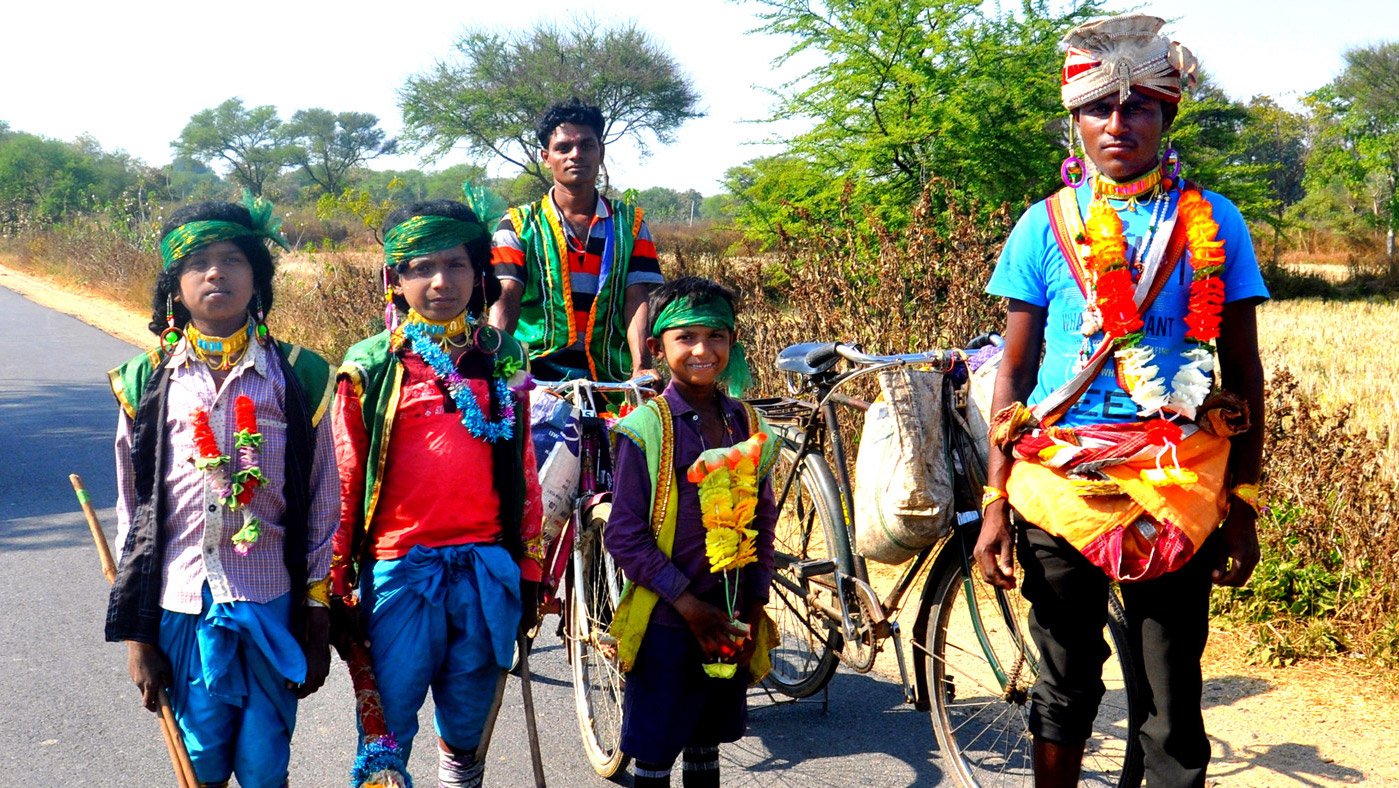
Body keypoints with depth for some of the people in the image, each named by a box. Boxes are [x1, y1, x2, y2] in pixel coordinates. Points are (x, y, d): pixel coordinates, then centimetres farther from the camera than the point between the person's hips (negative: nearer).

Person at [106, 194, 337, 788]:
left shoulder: (299, 377, 0)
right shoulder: (148, 382, 3)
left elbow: (323, 505, 4)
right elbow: (132, 511, 7)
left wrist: (317, 621, 3)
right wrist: (136, 632, 5)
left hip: (273, 605, -1)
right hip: (183, 605, 1)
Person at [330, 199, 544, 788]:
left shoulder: (502, 361, 8)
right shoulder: (371, 366, 0)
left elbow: (523, 472, 13)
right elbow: (345, 480, 2)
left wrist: (528, 569, 13)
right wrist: (335, 580, 2)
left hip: (487, 566, 3)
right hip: (401, 565, -2)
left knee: (469, 725, 14)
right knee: (388, 724, 0)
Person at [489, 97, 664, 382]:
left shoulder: (629, 223, 13)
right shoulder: (519, 223, 9)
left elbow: (637, 300, 2)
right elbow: (506, 300, -2)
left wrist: (641, 369, -16)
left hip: (610, 379, 3)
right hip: (535, 378, -3)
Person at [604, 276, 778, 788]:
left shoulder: (745, 423, 4)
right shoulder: (645, 428, -11)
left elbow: (763, 521, 10)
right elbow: (625, 537, -12)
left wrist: (753, 605, 2)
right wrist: (688, 602, -16)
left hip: (731, 621, 4)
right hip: (665, 622, -4)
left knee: (707, 744, 17)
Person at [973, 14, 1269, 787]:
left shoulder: (1212, 223, 2)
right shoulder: (1047, 224, 2)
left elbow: (1243, 371, 5)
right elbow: (1014, 372, 4)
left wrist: (1243, 505, 2)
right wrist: (996, 500, 0)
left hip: (1176, 490, 0)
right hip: (1060, 483, 1)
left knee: (1174, 702, 3)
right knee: (1066, 685, 13)